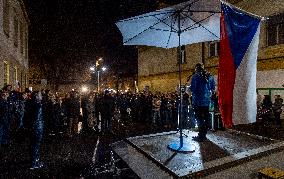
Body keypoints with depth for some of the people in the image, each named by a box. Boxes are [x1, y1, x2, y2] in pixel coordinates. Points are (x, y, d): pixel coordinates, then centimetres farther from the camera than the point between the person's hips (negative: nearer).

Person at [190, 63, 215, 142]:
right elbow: (213, 88, 12)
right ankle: (204, 135, 24)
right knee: (206, 117, 13)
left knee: (199, 118, 1)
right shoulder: (210, 76, 8)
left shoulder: (195, 76, -10)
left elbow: (192, 89, -14)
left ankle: (201, 136, 5)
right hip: (207, 100, 6)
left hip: (198, 101, -6)